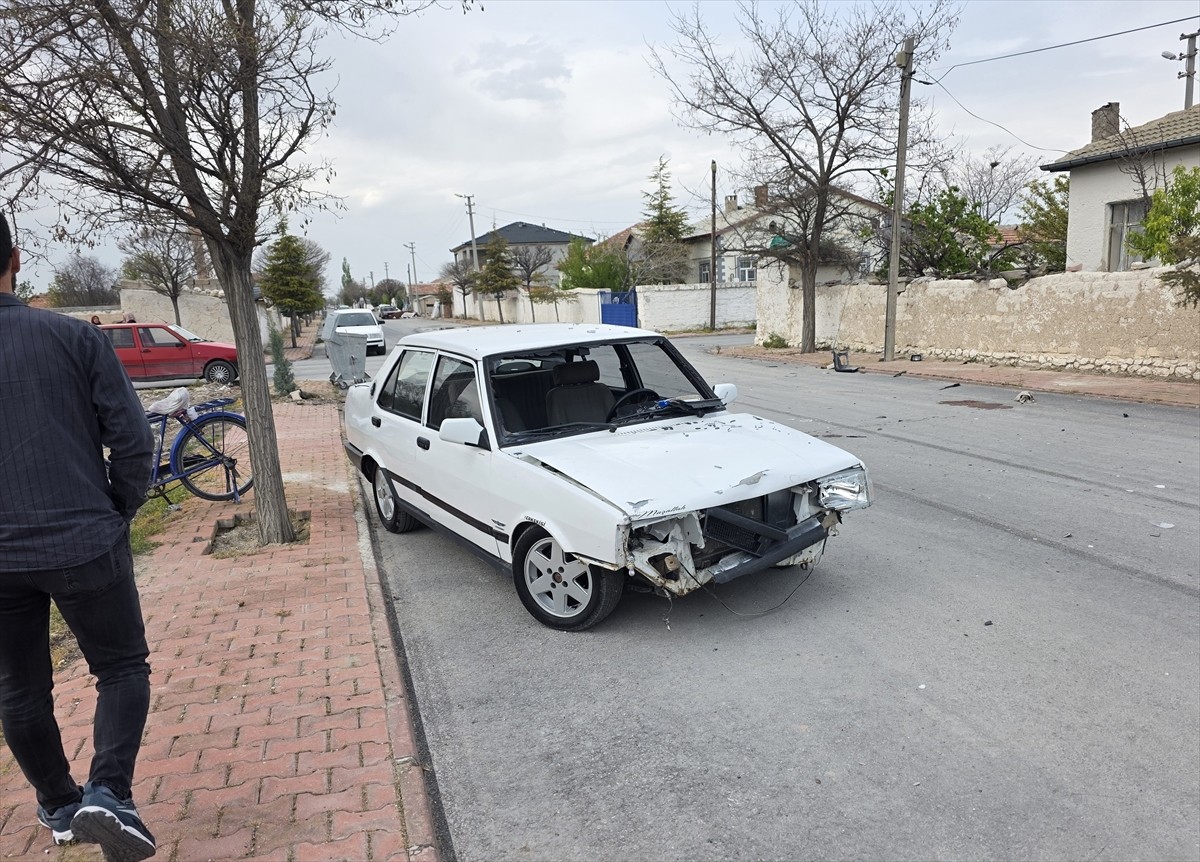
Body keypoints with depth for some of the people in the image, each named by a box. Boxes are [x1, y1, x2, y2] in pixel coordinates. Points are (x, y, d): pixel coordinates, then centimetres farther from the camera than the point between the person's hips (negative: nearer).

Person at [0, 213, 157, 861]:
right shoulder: (73, 337, -9)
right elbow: (133, 440, -11)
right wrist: (118, 511, 5)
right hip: (84, 545, -2)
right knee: (123, 668, 15)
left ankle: (59, 807, 34)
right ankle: (108, 791, -1)